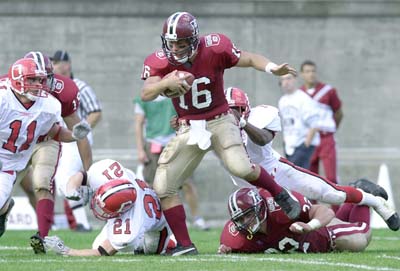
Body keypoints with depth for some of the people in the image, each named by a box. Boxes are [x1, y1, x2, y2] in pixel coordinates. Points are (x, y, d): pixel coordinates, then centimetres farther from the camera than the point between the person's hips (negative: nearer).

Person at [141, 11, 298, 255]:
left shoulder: (214, 49, -16)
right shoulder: (160, 61, -12)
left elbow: (249, 59, -4)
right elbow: (146, 94, -25)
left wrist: (272, 68, -24)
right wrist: (166, 82, -46)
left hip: (219, 122, -3)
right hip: (189, 129, 3)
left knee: (241, 167, -28)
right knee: (163, 187, -3)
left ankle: (282, 197, -1)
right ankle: (185, 245, 5)